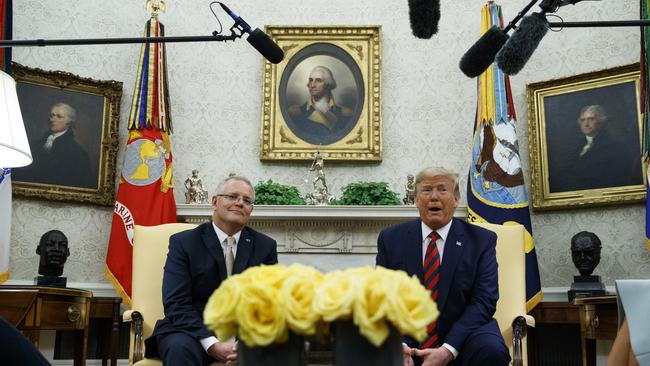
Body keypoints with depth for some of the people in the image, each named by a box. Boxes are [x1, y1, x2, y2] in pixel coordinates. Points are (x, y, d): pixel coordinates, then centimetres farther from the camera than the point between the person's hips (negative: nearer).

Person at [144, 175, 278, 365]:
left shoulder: (265, 246, 8)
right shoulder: (183, 242, 0)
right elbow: (176, 304, -9)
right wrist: (212, 344, -23)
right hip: (192, 331, -2)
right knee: (180, 348, -35)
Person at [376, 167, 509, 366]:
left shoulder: (482, 240, 3)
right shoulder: (390, 238, 7)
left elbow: (484, 300, -7)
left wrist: (448, 350, -21)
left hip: (462, 335, 0)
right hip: (406, 337, 0)